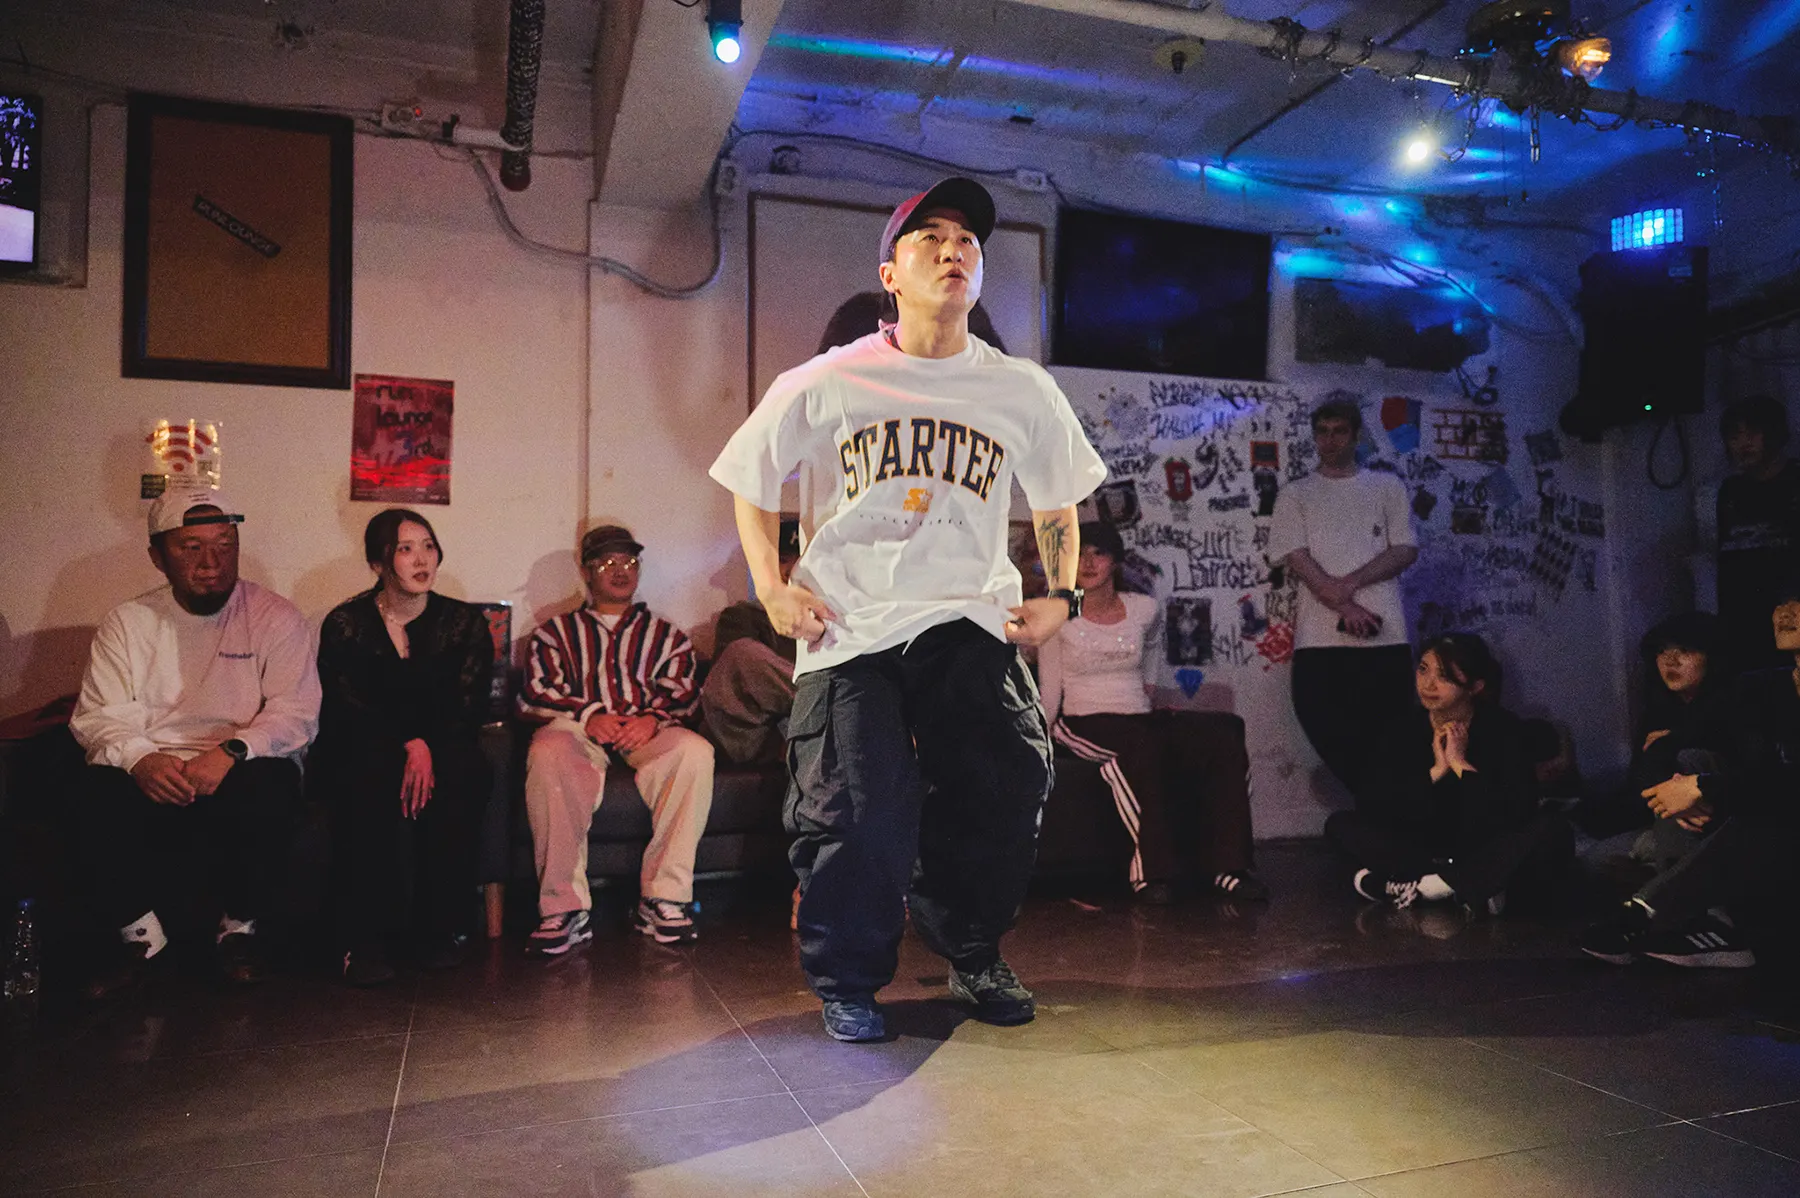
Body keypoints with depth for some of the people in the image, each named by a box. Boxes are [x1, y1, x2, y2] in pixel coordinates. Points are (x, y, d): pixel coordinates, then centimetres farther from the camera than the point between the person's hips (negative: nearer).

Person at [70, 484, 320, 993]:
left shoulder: (275, 617, 0)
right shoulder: (127, 621, 9)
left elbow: (297, 713, -8)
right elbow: (98, 716, 1)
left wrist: (232, 751, -28)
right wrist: (139, 758, -22)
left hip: (240, 772, -2)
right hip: (150, 774, 2)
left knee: (269, 789, -35)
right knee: (100, 794, -30)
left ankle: (240, 927, -8)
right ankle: (138, 931, -4)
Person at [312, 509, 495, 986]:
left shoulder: (465, 623, 6)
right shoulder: (345, 625, 3)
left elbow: (468, 709, -3)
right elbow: (346, 709, -8)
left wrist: (428, 748, -23)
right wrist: (407, 745, -24)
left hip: (441, 751, 1)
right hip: (359, 755, -1)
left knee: (460, 770, -33)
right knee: (372, 775, -35)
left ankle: (441, 928, -23)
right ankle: (365, 940, -32)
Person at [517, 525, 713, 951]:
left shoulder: (666, 635, 26)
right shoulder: (556, 632, 23)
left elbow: (683, 690, 10)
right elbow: (536, 692, 7)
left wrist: (653, 718, -14)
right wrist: (589, 715, -13)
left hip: (646, 736, 1)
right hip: (579, 732, 0)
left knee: (695, 751, -34)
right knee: (546, 754, -37)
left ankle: (663, 899, -30)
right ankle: (565, 908, -33)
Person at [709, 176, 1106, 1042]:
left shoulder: (1023, 392, 6)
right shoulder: (824, 385, 0)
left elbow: (1057, 500, 21)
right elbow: (751, 482, 12)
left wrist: (1061, 594, 9)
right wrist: (772, 587, 1)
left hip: (972, 621, 2)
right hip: (847, 626, -2)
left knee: (1008, 786, -9)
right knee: (857, 816, -9)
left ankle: (969, 953, 19)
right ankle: (847, 982, 17)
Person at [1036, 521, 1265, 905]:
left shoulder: (1143, 608, 10)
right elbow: (1049, 687, -1)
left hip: (1141, 718, 4)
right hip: (1084, 724, -4)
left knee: (1224, 737, -23)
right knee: (1141, 743, -40)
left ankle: (1226, 867, -20)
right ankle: (1150, 870, -32)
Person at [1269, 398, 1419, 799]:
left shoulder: (1387, 488, 15)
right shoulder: (1295, 495, 11)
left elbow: (1406, 550, 4)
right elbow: (1299, 560, -2)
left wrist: (1350, 583, -11)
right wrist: (1346, 610, -13)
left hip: (1386, 636, 1)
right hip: (1321, 639, 0)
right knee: (1331, 739, -4)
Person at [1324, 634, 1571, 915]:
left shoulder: (1502, 727, -11)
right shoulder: (1403, 728, -5)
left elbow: (1520, 811, -24)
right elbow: (1372, 806, -15)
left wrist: (1461, 765, -24)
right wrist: (1436, 771, -21)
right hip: (1422, 846, 3)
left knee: (1553, 833, -31)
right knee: (1340, 824, -18)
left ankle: (1418, 883, -30)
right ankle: (1477, 885, -23)